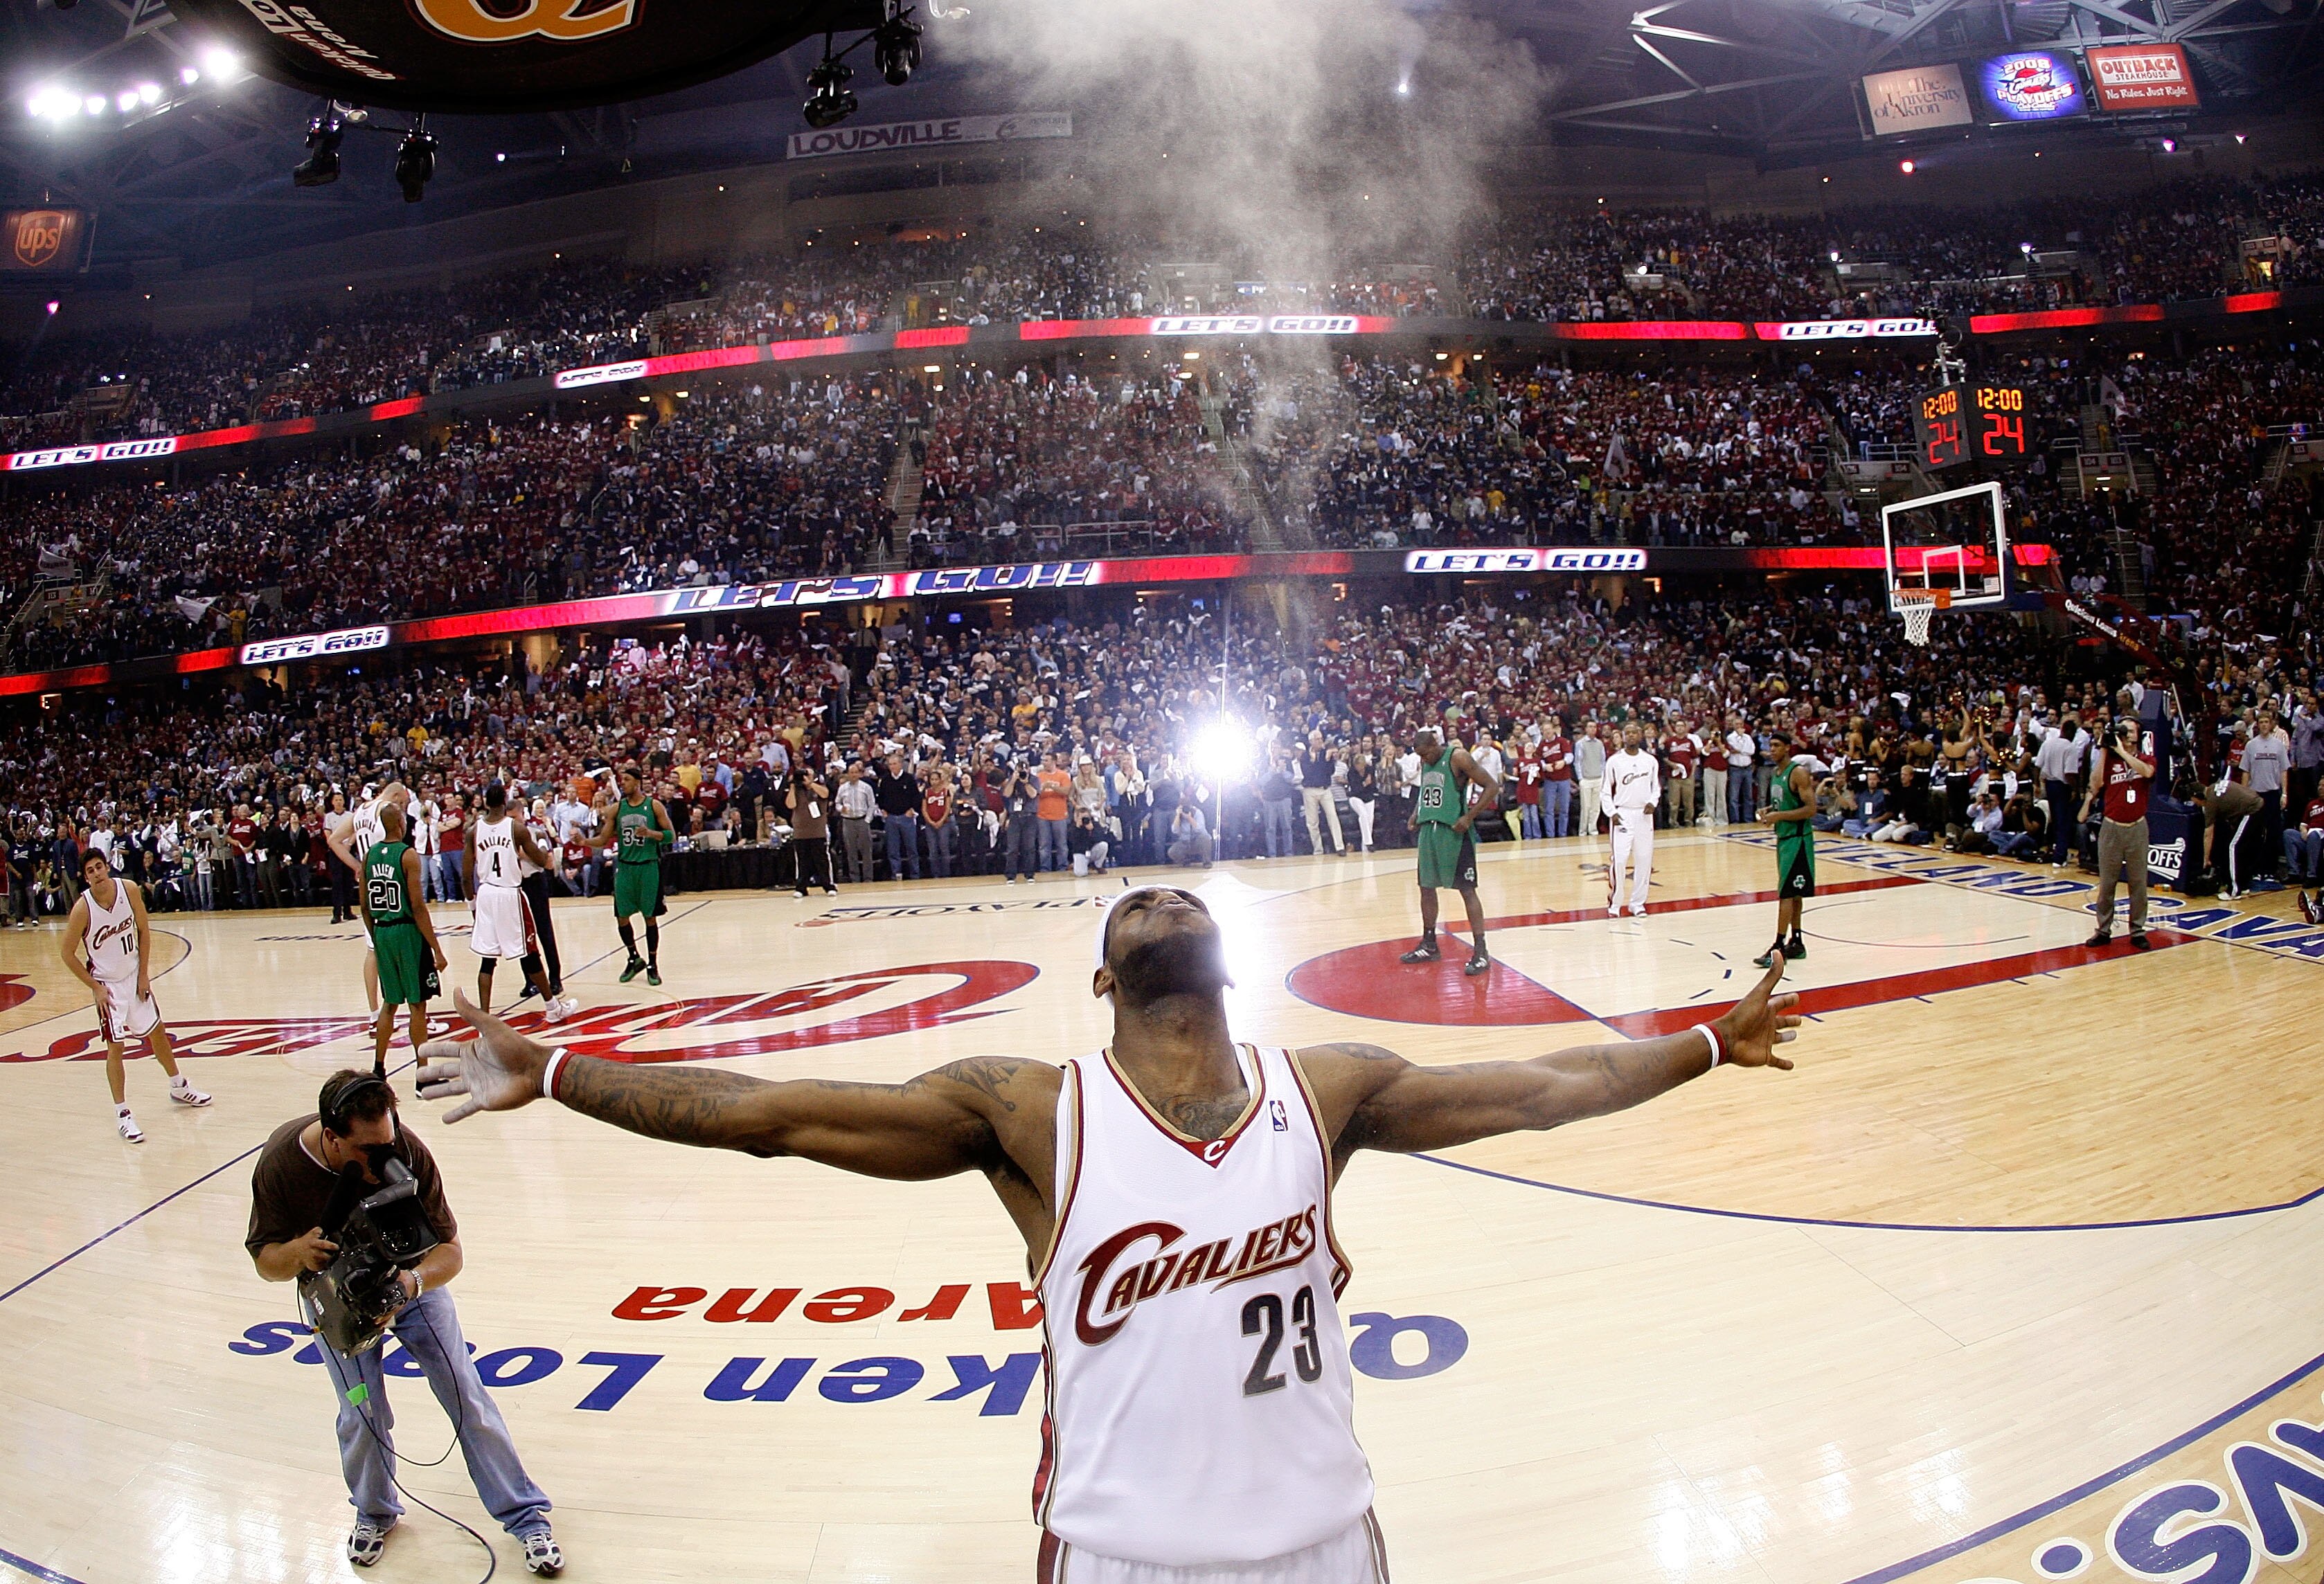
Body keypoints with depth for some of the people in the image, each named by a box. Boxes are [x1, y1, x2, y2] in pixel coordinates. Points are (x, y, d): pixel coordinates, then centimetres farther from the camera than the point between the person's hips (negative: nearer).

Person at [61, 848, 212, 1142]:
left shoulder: (129, 889, -13)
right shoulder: (83, 908, -22)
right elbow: (67, 953, -12)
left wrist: (144, 973, -3)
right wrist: (95, 988, -12)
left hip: (135, 975, 4)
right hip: (108, 983, -4)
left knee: (157, 1031, 16)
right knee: (115, 1046, -4)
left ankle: (179, 1088, 34)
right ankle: (122, 1113, 3)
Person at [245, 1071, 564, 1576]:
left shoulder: (406, 1151, -33)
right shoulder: (280, 1163, -29)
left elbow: (450, 1250, -27)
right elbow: (264, 1258, -15)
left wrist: (412, 1282, -47)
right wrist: (298, 1252, -37)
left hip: (411, 1279, 0)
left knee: (467, 1397, -1)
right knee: (362, 1414, -3)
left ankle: (527, 1517, 11)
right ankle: (374, 1513, 30)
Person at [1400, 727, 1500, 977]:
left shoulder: (1458, 757, -12)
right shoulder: (1425, 762, 11)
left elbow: (1491, 787, -13)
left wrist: (1469, 817, -19)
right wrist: (1417, 814, 10)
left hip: (1454, 831, -8)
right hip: (1428, 830, 8)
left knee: (1467, 890, -7)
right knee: (1426, 887, 13)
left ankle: (1480, 953, -5)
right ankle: (1429, 945, 26)